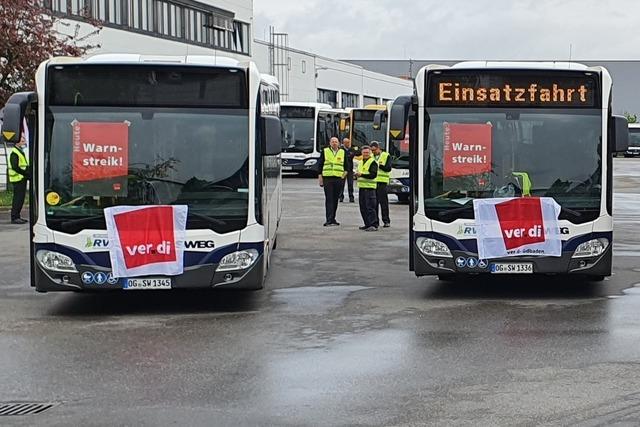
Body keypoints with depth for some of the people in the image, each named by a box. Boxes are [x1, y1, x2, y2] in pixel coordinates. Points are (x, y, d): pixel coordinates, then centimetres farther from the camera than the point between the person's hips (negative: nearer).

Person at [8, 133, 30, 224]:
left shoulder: (21, 152, 20)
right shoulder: (14, 153, -12)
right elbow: (15, 167, -21)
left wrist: (28, 172, 7)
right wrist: (26, 173, -20)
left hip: (22, 179, 10)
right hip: (18, 179, -10)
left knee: (20, 199, 11)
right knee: (18, 198, -9)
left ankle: (17, 217, 16)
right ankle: (14, 218, -6)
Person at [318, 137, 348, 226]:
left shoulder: (343, 152, 11)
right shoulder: (324, 152, 5)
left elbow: (346, 165, 18)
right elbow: (320, 164, 5)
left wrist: (345, 173, 1)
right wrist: (320, 176, -1)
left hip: (338, 179, 3)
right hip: (327, 178, -3)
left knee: (335, 199, 8)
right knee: (329, 199, -10)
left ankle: (332, 219, 18)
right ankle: (329, 220, -14)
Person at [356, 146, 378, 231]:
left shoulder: (373, 162, -6)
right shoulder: (361, 162, 20)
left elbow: (373, 175, -17)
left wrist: (361, 174, -22)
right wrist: (357, 174, 10)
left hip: (369, 187, -8)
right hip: (361, 187, 8)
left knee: (370, 207, -13)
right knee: (363, 208, 10)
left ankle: (373, 225, -14)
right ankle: (367, 224, 18)